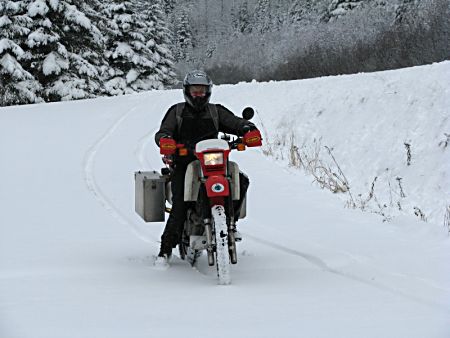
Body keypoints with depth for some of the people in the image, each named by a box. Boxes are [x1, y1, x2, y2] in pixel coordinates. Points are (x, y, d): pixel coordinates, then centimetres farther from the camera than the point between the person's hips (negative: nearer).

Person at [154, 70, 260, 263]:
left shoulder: (216, 112, 14)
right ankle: (166, 248, -17)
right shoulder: (177, 111, 11)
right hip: (183, 165, -2)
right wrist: (165, 140, -24)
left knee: (241, 181, -19)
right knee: (180, 204, -23)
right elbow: (162, 132, 2)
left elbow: (235, 123, 4)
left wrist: (249, 131, -20)